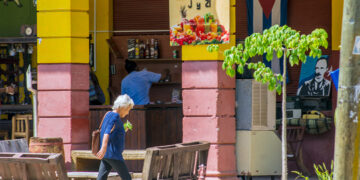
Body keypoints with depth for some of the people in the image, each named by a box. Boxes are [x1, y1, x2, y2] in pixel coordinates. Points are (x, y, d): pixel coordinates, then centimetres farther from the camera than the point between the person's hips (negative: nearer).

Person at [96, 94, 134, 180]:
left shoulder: (108, 114, 15)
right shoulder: (115, 116, -12)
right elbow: (107, 132, -27)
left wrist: (123, 130, 21)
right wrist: (104, 148, -39)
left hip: (106, 154, 9)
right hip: (113, 154, -9)